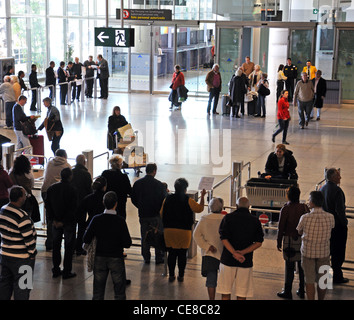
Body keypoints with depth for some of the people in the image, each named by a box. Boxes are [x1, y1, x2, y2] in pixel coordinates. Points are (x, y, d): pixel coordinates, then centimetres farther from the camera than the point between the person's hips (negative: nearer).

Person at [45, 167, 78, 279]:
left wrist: (54, 219, 3)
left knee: (56, 245, 14)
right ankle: (67, 271, 7)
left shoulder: (51, 188, 1)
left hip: (56, 221, 5)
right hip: (69, 222, -5)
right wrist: (63, 221, -11)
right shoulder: (71, 190, -16)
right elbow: (72, 208, -18)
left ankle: (56, 270, 19)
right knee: (69, 246, 4)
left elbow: (47, 205, 3)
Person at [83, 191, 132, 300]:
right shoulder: (120, 221, -16)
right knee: (119, 292, 9)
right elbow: (127, 244, -15)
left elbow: (86, 240, -7)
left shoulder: (96, 219, -10)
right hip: (116, 258, -2)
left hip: (100, 258, 3)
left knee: (98, 292, 14)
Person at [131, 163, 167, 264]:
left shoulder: (137, 183, -3)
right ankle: (159, 258, 12)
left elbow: (133, 198, 5)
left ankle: (146, 257, 19)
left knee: (144, 236, 14)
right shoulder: (159, 184, -14)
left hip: (143, 214, 3)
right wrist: (160, 209, 12)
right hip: (156, 214, -3)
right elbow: (164, 199, -8)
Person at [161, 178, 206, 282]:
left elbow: (161, 214, 9)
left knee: (171, 253, 9)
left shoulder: (167, 199, 0)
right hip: (184, 231, -2)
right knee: (182, 254, 8)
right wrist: (202, 196, 15)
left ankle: (171, 275, 12)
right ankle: (181, 276, 13)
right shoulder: (188, 200, -8)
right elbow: (200, 208, 4)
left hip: (169, 230, 2)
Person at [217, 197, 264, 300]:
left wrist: (234, 253, -16)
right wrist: (242, 252, -11)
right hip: (246, 261, 1)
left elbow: (224, 238, -11)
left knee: (225, 292, 8)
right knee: (242, 294, 6)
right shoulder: (255, 221, 4)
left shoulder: (228, 218, 0)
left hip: (228, 260, -1)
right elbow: (259, 243, -4)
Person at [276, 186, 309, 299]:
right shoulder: (304, 207, -1)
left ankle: (287, 291, 8)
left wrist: (279, 242, -1)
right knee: (302, 266, 12)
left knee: (289, 266, 2)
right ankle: (301, 291, 20)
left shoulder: (285, 208, -12)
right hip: (303, 239, 4)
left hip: (290, 240, -4)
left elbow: (281, 227, -10)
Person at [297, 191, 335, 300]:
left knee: (310, 281, 9)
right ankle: (321, 299, 30)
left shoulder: (305, 218, -17)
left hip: (308, 252, -2)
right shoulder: (330, 217, -11)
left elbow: (300, 232, -1)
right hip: (324, 253, 2)